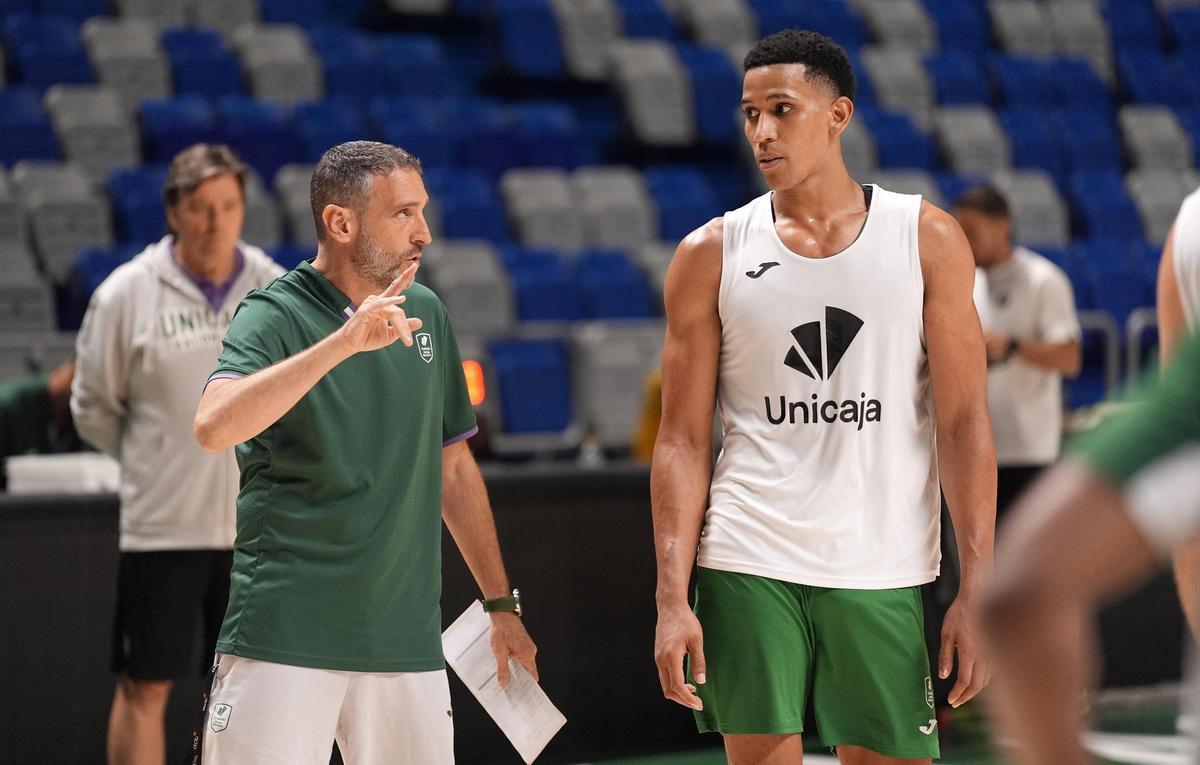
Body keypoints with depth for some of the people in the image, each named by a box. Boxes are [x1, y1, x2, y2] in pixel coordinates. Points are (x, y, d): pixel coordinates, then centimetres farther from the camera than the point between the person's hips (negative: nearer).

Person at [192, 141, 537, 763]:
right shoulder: (274, 316, -5)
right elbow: (214, 426, -25)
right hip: (284, 636, -5)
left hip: (407, 641, 5)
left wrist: (501, 604, 22)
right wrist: (345, 340, -29)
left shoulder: (427, 315, 13)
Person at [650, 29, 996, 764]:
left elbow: (963, 424, 1)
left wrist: (977, 589, -6)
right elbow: (683, 440, 3)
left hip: (886, 571, 0)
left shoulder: (928, 238, 4)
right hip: (750, 566, 0)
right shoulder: (711, 254, 4)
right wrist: (673, 599, -7)